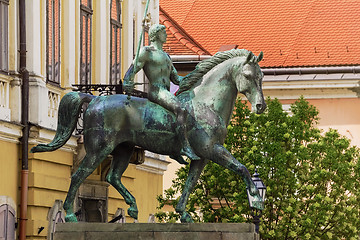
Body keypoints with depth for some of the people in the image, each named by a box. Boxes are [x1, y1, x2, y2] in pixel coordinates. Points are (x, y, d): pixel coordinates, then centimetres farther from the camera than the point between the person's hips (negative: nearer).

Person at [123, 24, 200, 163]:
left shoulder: (165, 56, 28)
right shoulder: (146, 52, 1)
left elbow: (176, 78, 29)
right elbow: (132, 69, -8)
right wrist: (127, 82, -28)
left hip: (166, 93, 10)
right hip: (156, 91, -10)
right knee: (181, 110, -33)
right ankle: (186, 147, -40)